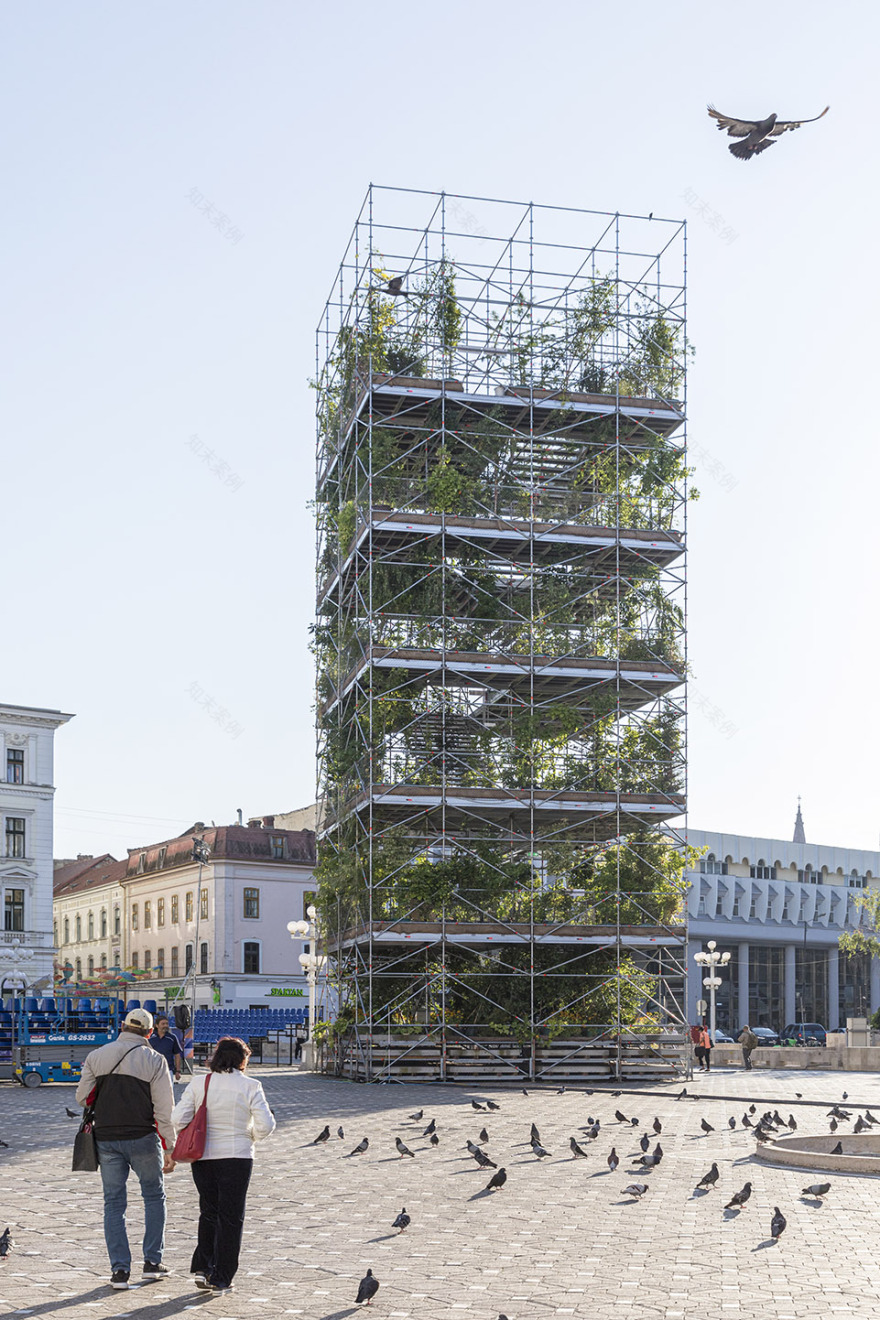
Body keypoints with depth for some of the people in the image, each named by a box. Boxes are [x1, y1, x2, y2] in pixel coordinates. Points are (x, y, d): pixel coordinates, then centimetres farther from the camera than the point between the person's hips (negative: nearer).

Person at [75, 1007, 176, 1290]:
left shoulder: (95, 1057, 3)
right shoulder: (153, 1060, -5)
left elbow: (82, 1097, 5)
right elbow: (164, 1109, -7)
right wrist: (169, 1148, -2)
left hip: (105, 1139, 2)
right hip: (143, 1139, -2)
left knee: (113, 1203, 9)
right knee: (154, 1197, 15)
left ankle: (119, 1269, 5)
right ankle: (152, 1261, 15)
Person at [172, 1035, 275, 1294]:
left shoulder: (198, 1084, -2)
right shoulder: (249, 1086, -7)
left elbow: (179, 1118, -6)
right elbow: (266, 1125, -11)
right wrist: (251, 1136, 9)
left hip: (203, 1157, 3)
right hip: (236, 1157, -2)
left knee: (209, 1212, 20)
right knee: (230, 1217, 7)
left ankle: (202, 1268, 15)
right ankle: (221, 1279, 8)